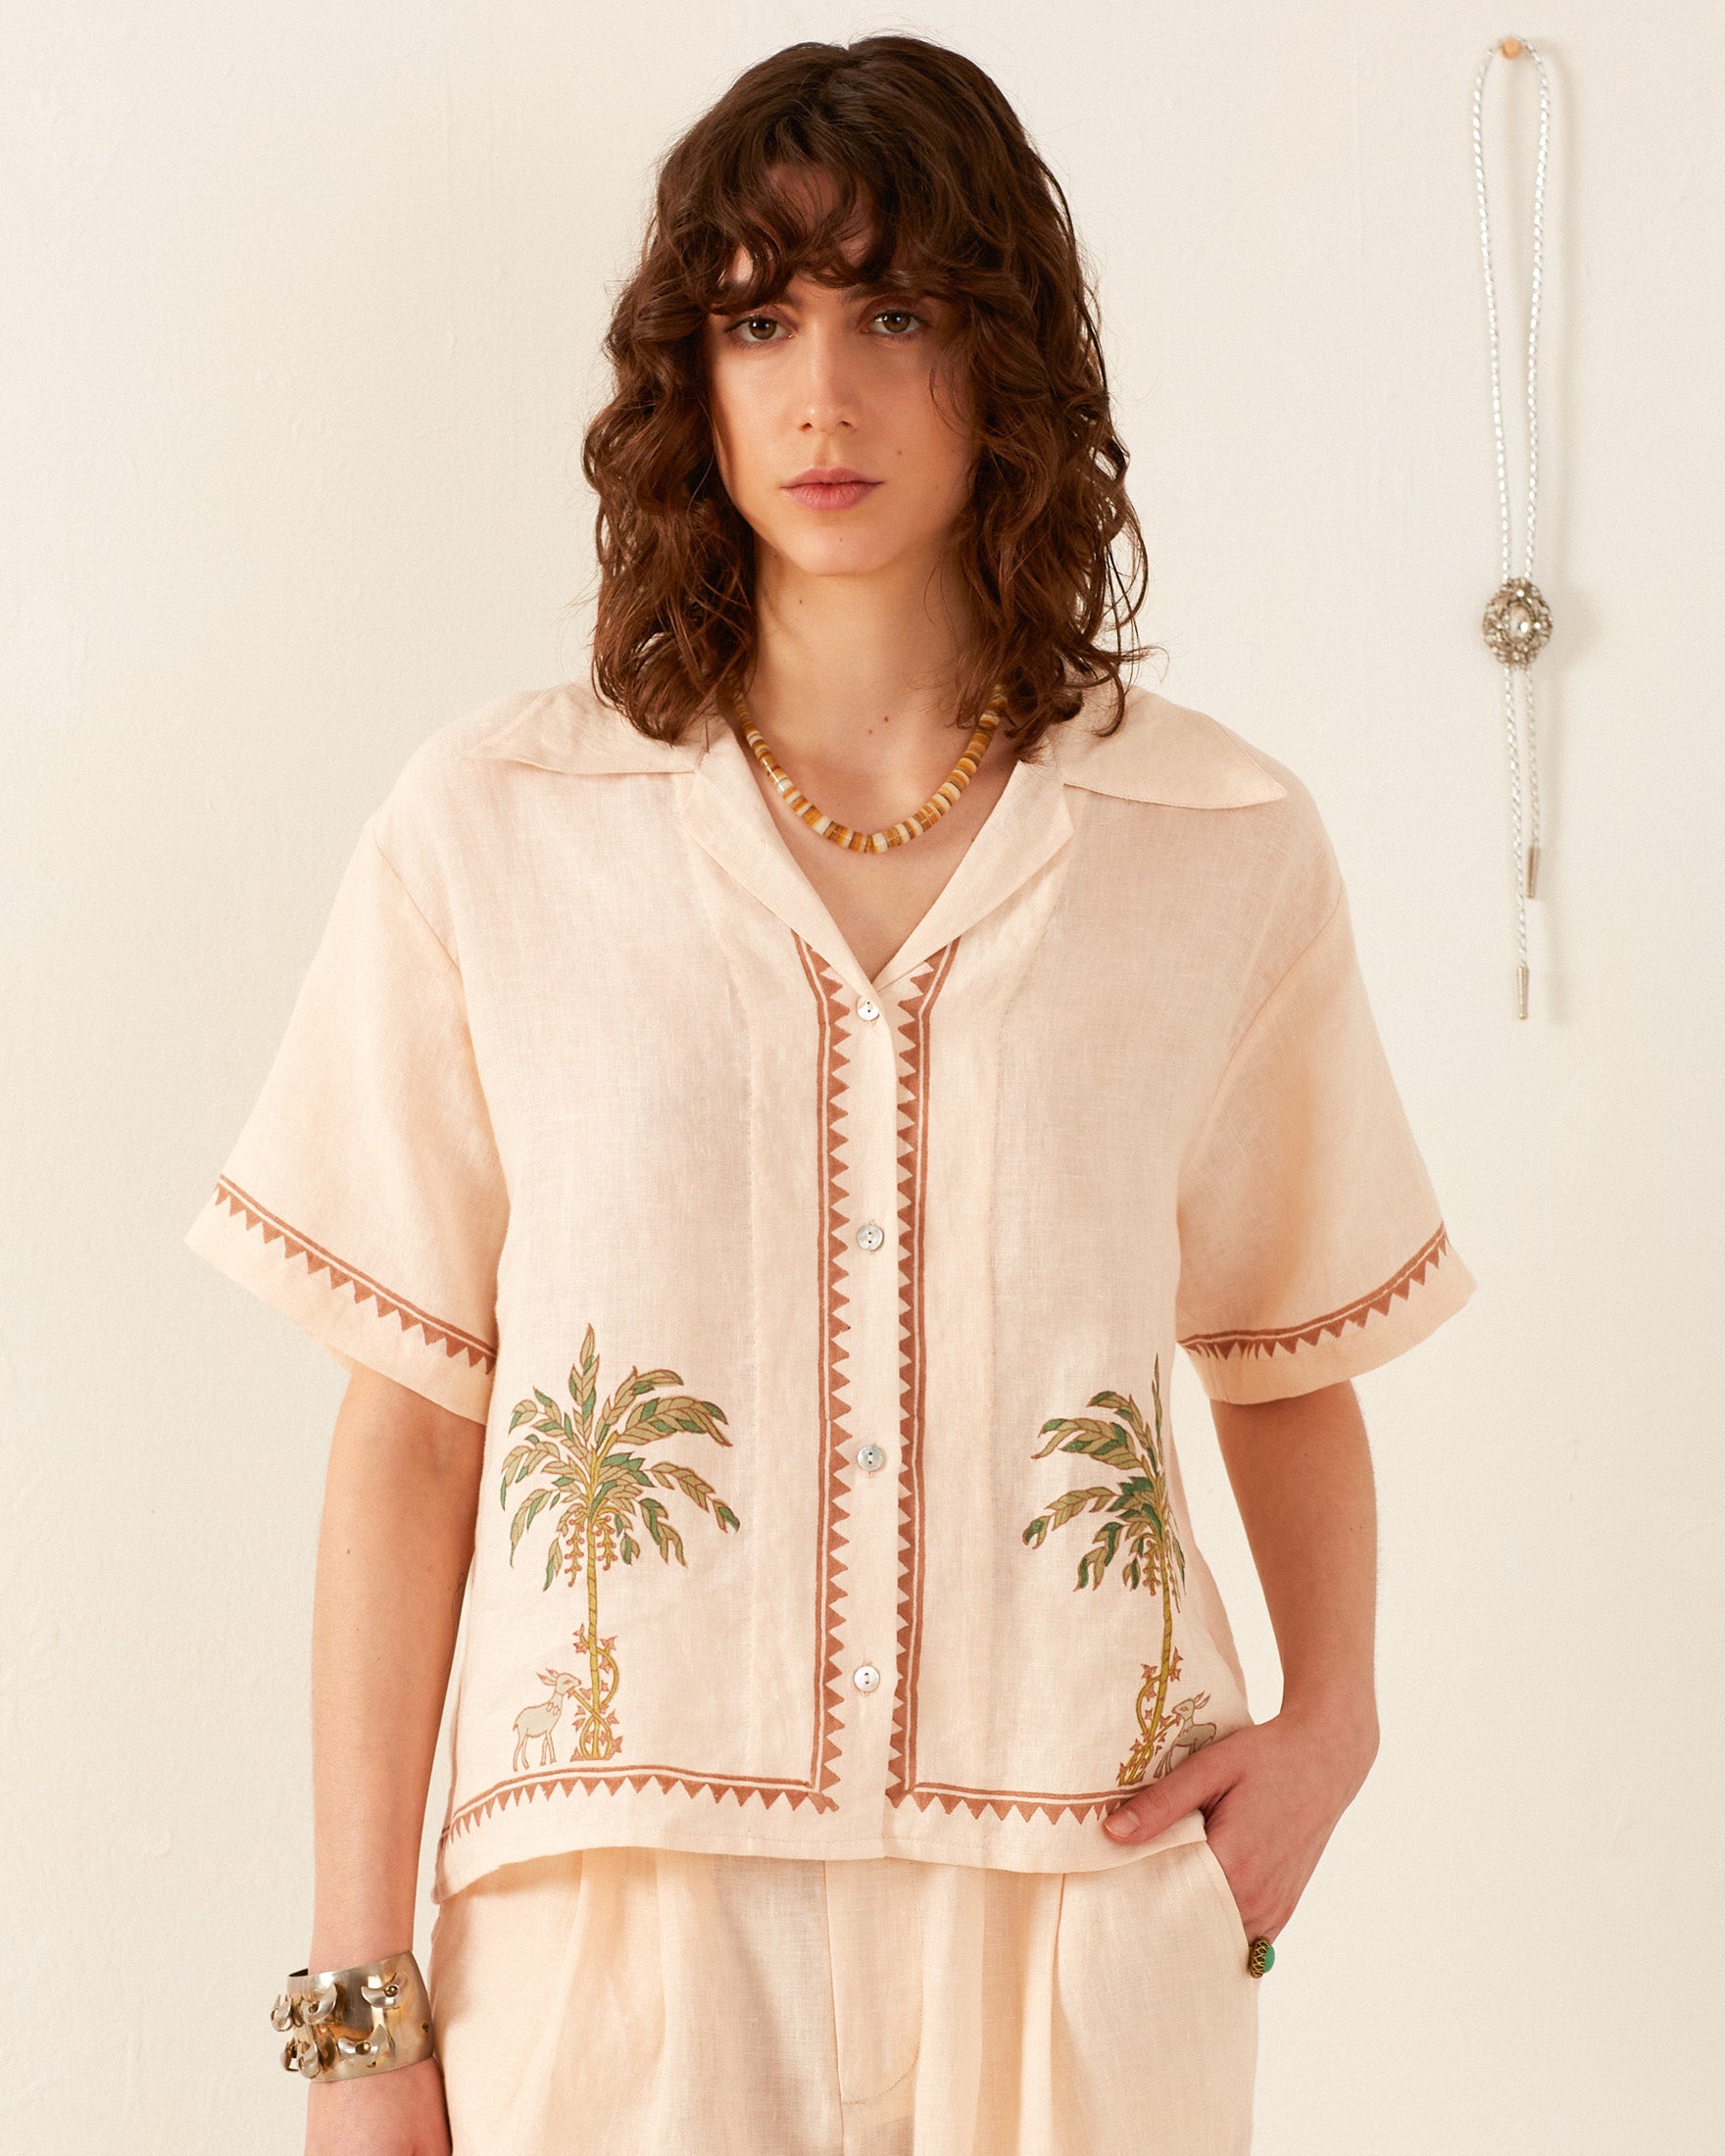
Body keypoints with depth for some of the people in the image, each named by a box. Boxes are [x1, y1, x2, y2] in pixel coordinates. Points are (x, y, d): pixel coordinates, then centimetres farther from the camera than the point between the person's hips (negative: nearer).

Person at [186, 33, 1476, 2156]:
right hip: (625, 1921, -1)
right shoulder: (488, 832, -3)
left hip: (1081, 1919, 1)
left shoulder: (1222, 845, 1)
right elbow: (406, 1429, -1)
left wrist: (1331, 1717, -2)